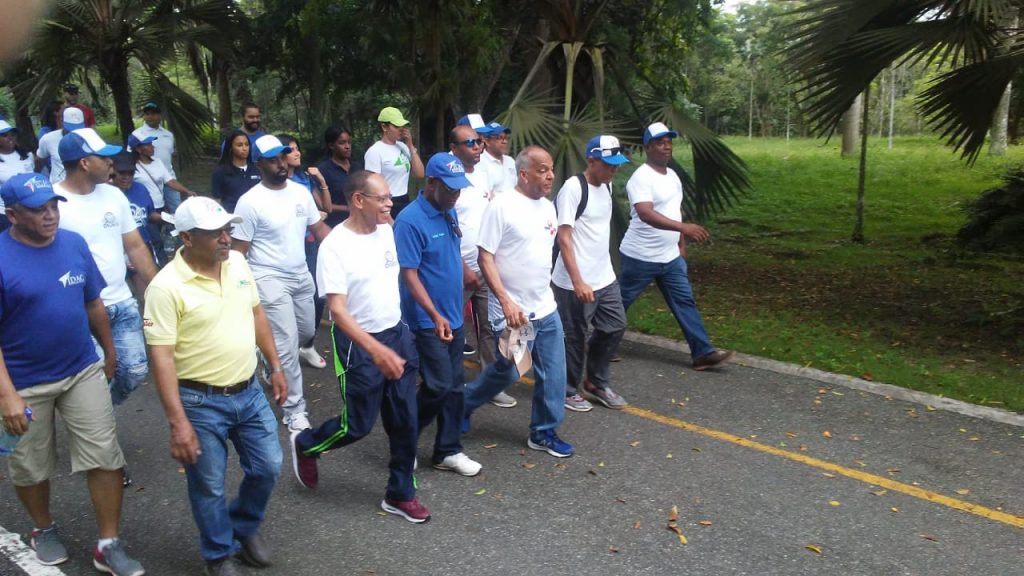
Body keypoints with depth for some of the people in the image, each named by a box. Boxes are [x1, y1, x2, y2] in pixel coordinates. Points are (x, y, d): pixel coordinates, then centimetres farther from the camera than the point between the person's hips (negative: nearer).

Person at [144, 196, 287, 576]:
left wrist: (276, 366, 13)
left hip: (249, 392, 6)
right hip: (201, 402, -6)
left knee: (268, 467, 15)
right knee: (209, 486, 10)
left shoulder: (237, 262, -1)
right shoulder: (166, 287, -20)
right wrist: (178, 423, -22)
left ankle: (245, 526, 42)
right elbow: (161, 357, -20)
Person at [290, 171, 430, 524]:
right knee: (357, 425, 5)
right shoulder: (334, 246, -19)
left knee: (404, 421, 10)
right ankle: (305, 445, 36)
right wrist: (375, 350, -35)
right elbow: (338, 310, -25)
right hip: (359, 344, -6)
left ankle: (400, 494, 27)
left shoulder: (387, 231, 0)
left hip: (398, 334, 6)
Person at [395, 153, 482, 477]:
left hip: (454, 316, 8)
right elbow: (409, 274, -21)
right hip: (428, 321, -8)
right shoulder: (410, 220, -18)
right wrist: (435, 315, -28)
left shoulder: (450, 213, 6)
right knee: (438, 386, -6)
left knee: (454, 387, 11)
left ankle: (448, 451, 22)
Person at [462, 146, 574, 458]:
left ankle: (544, 432, 23)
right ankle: (463, 402, 30)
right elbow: (485, 258, -16)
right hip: (513, 311, -7)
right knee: (508, 372, 5)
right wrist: (506, 302, -22)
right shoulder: (501, 206, -15)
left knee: (553, 373, 8)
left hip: (546, 308, 7)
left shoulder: (548, 207, 7)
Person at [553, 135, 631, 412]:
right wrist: (577, 281, -24)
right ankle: (567, 391, 23)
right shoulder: (573, 188, -17)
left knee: (615, 327, 12)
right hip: (575, 283, -8)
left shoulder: (606, 186, 8)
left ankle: (596, 383, 30)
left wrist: (601, 271, 18)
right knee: (574, 337, 4)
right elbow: (563, 238, -20)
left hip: (605, 278, 8)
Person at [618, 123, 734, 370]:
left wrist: (681, 244, 19)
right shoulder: (641, 178, -19)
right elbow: (646, 214, -34)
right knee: (620, 302, 7)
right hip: (640, 257, -8)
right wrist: (684, 227, -43)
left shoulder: (672, 175, 10)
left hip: (671, 257, 8)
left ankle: (703, 353, 4)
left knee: (685, 301, 3)